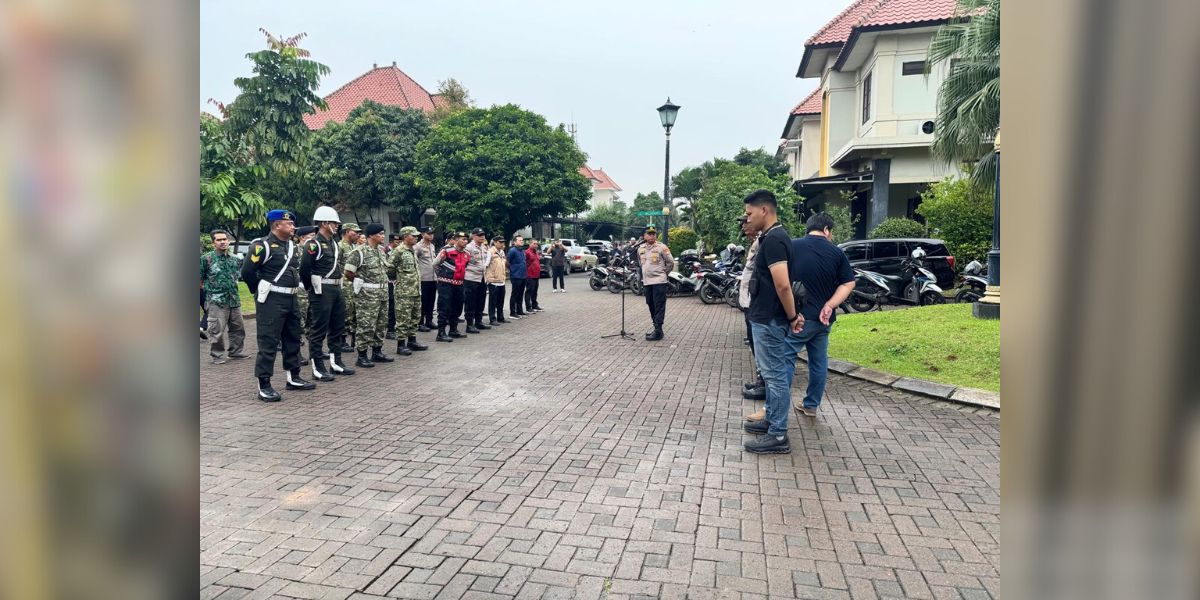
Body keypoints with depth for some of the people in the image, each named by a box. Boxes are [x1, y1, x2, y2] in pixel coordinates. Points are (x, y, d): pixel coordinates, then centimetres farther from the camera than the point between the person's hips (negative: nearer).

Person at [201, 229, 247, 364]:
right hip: (216, 301, -6)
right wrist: (210, 289, 2)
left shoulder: (235, 258, 10)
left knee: (238, 327, 12)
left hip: (234, 299, 6)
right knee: (217, 330, -5)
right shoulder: (206, 258, -6)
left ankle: (236, 351, 26)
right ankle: (217, 355, 6)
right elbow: (200, 279, -2)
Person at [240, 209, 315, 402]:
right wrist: (261, 291, -4)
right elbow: (247, 272, -14)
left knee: (293, 339, 15)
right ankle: (264, 386, 0)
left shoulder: (291, 245, 13)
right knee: (268, 343, -5)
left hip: (291, 299, 9)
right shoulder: (263, 246, -13)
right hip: (272, 300, -9)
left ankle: (293, 378, 27)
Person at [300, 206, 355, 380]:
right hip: (321, 291, -9)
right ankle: (317, 368, 3)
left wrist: (337, 284, 14)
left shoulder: (335, 244, 14)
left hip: (337, 289, 9)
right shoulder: (313, 244, -12)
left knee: (338, 327, 14)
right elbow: (304, 269, -16)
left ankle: (336, 363, 24)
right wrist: (312, 288, -6)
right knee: (318, 329, -3)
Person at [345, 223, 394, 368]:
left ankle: (377, 352, 23)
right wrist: (363, 283, -3)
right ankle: (362, 356, 4)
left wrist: (384, 283, 12)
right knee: (366, 326, -4)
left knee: (381, 324, 12)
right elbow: (348, 273, -14)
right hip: (367, 295, -8)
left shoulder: (381, 250, 12)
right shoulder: (359, 252, -13)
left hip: (382, 293, 8)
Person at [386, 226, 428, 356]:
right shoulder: (399, 251, -13)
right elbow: (389, 268, -16)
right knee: (403, 318, -4)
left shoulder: (412, 251, 15)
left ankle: (412, 341, 24)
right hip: (404, 292, -9)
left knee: (415, 317, 14)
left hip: (416, 290, 9)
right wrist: (397, 278, -5)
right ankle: (401, 345, 1)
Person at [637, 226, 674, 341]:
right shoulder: (640, 249, 10)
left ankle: (658, 331, -7)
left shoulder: (662, 247, -7)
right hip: (647, 282, 7)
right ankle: (656, 329, 22)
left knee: (659, 307, -7)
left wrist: (663, 272, 2)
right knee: (651, 306, 12)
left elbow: (671, 263, -2)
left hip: (659, 282, -7)